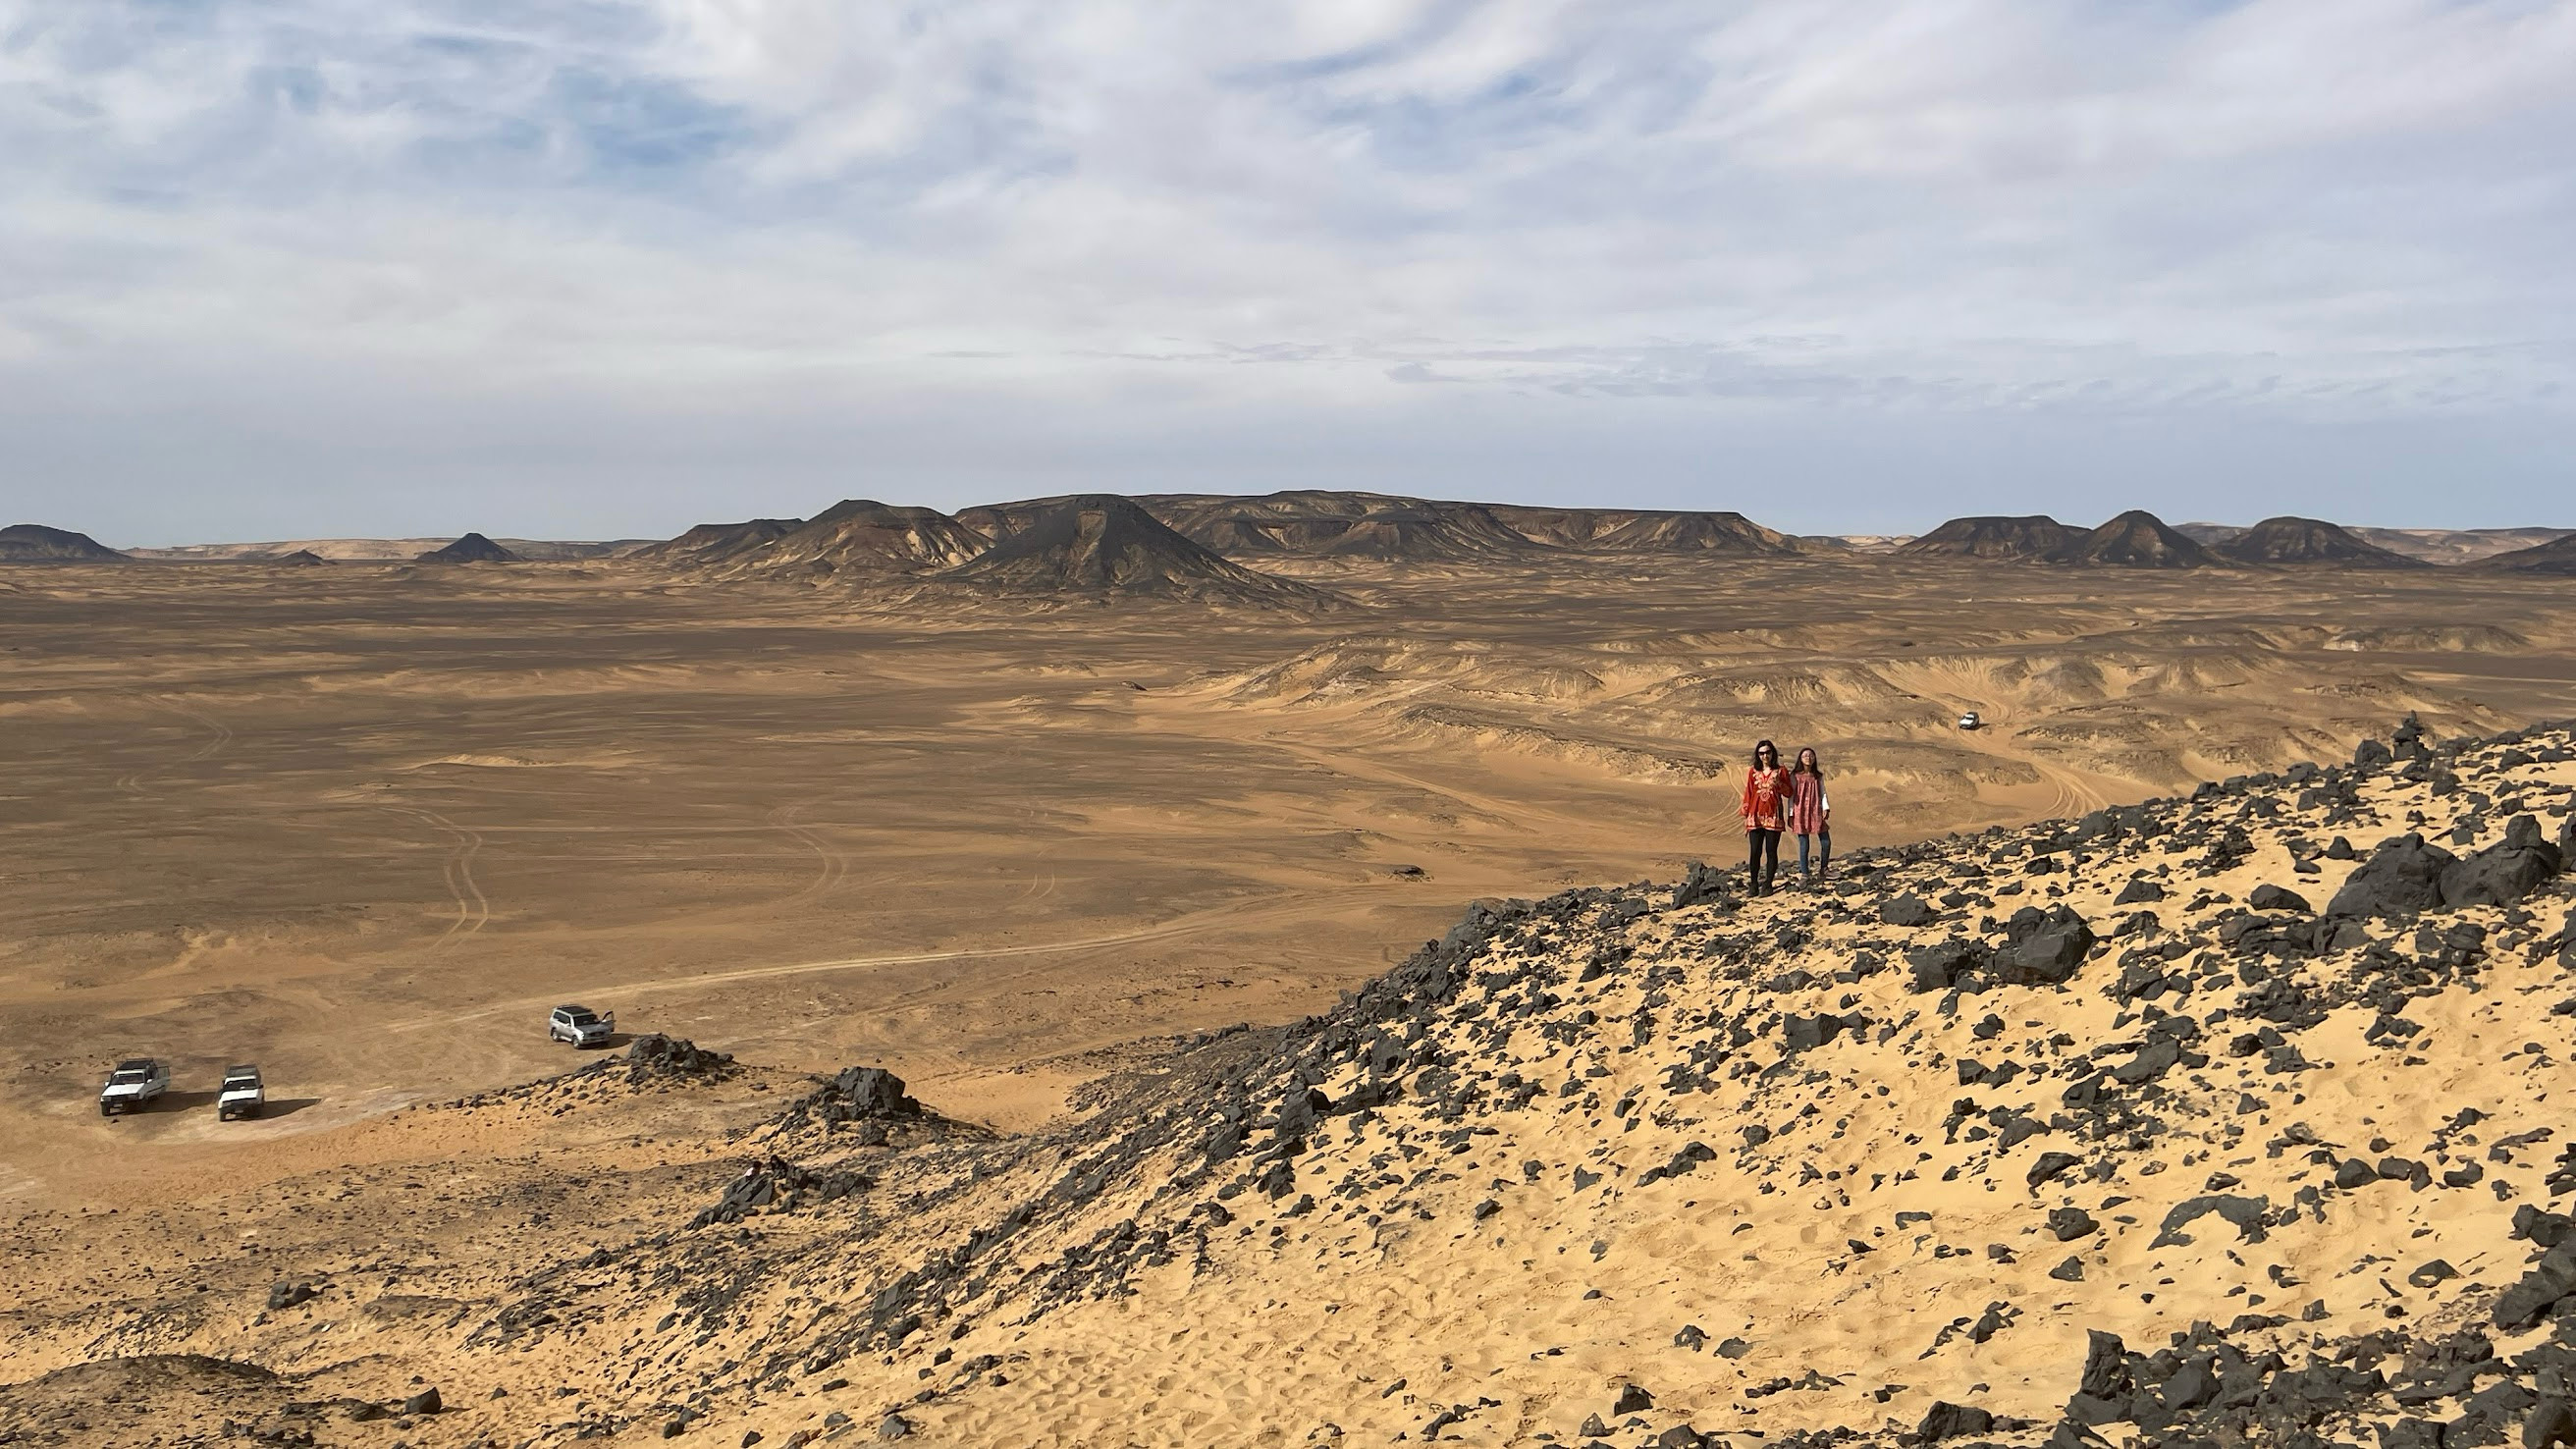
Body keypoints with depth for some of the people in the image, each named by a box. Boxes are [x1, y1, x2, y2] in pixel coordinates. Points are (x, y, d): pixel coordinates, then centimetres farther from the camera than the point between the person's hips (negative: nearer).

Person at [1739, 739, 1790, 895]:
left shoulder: (1781, 771, 6)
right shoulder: (1753, 772, 8)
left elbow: (1789, 793, 6)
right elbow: (1748, 794, 9)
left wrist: (1778, 783, -13)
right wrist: (1745, 817, 5)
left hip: (1773, 816, -1)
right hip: (1755, 817, 1)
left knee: (1771, 851, 0)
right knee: (1755, 852, -1)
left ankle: (1768, 885, 5)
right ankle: (1754, 885, 4)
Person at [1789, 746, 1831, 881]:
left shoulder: (1818, 776, 9)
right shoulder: (1795, 776, 1)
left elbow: (1823, 793, 8)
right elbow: (1791, 796, 2)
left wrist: (1826, 808, -8)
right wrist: (1790, 815, -2)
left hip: (1816, 812, 3)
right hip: (1801, 813, -3)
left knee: (1826, 842, 0)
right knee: (1804, 845, -2)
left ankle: (1823, 869, 20)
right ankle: (1803, 873, 7)